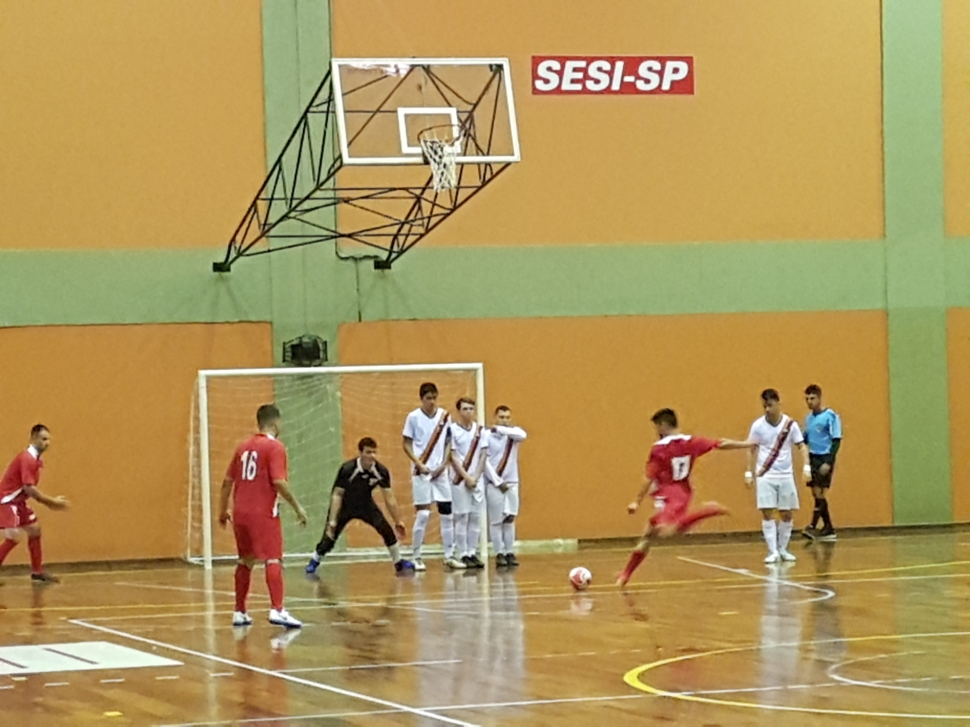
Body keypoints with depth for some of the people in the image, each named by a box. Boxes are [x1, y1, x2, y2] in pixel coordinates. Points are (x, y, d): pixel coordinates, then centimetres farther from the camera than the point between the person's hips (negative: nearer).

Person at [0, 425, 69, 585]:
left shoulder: (36, 460, 10)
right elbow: (29, 488, -26)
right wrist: (52, 501, -20)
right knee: (14, 536, -17)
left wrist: (49, 503, 3)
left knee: (35, 530, 13)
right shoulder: (27, 458, -21)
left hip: (18, 502, 10)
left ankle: (37, 572, 20)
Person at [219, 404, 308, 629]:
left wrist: (223, 510, 24)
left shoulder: (243, 447, 13)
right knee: (273, 560, -9)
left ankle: (239, 613, 19)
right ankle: (277, 610, -21)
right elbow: (279, 482, -17)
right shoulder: (275, 447, -7)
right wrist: (297, 507, -10)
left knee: (245, 561, 16)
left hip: (241, 513, 7)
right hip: (263, 513, -7)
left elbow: (227, 481, 15)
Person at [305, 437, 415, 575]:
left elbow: (389, 498, -11)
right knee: (330, 535, -9)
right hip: (345, 505, -2)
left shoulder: (381, 472, -22)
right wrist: (332, 521, -26)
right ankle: (314, 561, 20)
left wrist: (398, 522, -6)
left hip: (365, 504, 3)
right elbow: (337, 495, -24)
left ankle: (398, 562, 10)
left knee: (387, 530, -10)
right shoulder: (347, 469, -31)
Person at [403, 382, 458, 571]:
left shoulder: (444, 416, 5)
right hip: (421, 472, -4)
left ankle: (449, 555, 13)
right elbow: (407, 444, -1)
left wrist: (443, 464, -3)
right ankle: (416, 557, 2)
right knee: (423, 514, -7)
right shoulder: (413, 417, -4)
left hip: (440, 471, 4)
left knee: (447, 513, 5)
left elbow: (448, 443, 10)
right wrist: (419, 464, -13)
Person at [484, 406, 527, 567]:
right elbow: (484, 461, -10)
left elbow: (523, 435, -20)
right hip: (494, 483, -3)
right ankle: (500, 553, 2)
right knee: (496, 520, -2)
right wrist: (497, 481, -13)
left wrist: (500, 429, -21)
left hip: (512, 482, 4)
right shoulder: (488, 436, -7)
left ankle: (510, 552, 9)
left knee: (510, 519, 5)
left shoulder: (513, 432, 4)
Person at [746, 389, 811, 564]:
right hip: (765, 476, -1)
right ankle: (773, 551, -3)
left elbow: (801, 446, -1)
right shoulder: (758, 425, -4)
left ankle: (783, 549, 19)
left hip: (786, 475, 1)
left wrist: (806, 467, -14)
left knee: (786, 514, 5)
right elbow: (752, 450, 5)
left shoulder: (790, 424, -4)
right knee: (767, 513, -7)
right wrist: (749, 473, 1)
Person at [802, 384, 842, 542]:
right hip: (812, 458, 7)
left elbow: (836, 441, -11)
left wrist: (828, 462, -19)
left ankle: (813, 527, -18)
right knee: (816, 493, 7)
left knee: (820, 492, -12)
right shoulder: (809, 418, 12)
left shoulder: (830, 416, -9)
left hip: (824, 459, -7)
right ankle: (828, 529, 13)